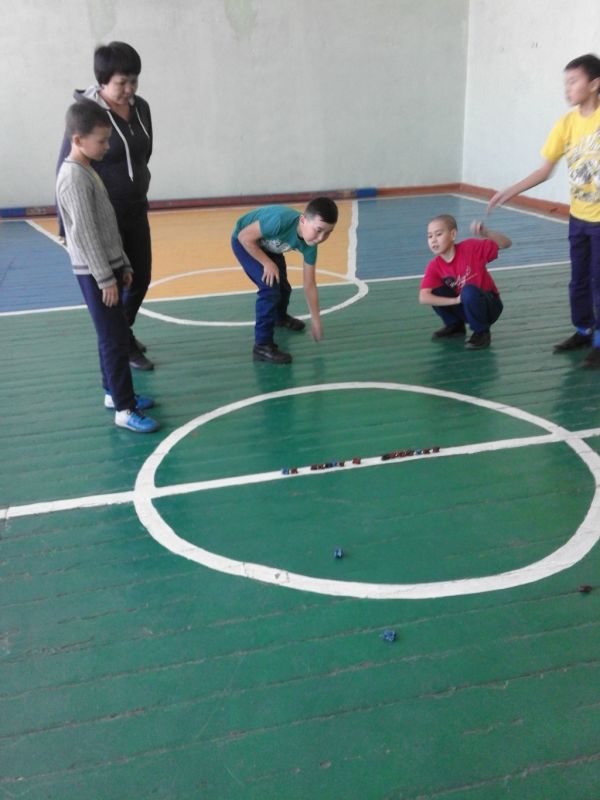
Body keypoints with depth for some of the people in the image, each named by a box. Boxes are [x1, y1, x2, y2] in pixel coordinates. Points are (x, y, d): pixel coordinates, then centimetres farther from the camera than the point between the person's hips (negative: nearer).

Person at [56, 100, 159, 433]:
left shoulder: (88, 171, 14)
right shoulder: (74, 177, -17)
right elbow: (85, 233, -20)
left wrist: (122, 265, 19)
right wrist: (105, 278, -19)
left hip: (108, 267, 10)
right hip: (95, 273, -10)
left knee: (112, 336, 15)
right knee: (115, 339, -8)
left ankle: (113, 392, 27)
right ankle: (124, 409, -3)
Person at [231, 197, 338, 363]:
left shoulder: (309, 244, -21)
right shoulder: (281, 220, -42)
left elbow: (309, 284, -10)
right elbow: (245, 236, -31)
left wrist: (316, 320, -6)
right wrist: (268, 263, -26)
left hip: (268, 245, 7)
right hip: (244, 241, -7)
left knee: (283, 286, 18)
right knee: (270, 287, -20)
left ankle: (281, 317, 53)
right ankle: (262, 345, -11)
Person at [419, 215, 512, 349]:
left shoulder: (470, 247, -18)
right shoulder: (434, 267, -12)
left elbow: (506, 243, -15)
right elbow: (423, 298, -25)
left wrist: (485, 232, -33)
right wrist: (456, 300, -31)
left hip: (489, 306, -3)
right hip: (465, 306, 3)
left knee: (469, 291, -36)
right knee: (435, 291, -19)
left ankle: (482, 332, -12)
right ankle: (455, 325, 6)